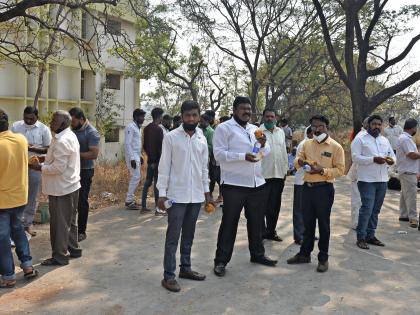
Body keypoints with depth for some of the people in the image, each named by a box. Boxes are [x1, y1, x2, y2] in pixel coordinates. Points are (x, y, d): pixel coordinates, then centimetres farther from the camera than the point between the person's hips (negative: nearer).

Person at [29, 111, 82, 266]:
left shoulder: (61, 141, -23)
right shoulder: (70, 135, 10)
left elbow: (59, 167, -25)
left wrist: (40, 167, -12)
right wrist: (46, 158, 8)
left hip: (61, 189, -10)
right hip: (71, 186, 10)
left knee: (59, 224, 2)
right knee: (70, 221, 19)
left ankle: (60, 256, 13)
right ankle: (73, 249, 31)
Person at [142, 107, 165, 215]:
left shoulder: (147, 128, 11)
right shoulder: (158, 129, -14)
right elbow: (160, 146, -16)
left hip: (150, 159, 8)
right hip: (157, 160, -8)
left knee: (148, 182, 13)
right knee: (157, 183, -5)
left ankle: (143, 205, 18)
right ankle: (158, 208, -3)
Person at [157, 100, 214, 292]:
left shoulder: (202, 139, 7)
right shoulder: (171, 137, -7)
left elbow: (204, 168, 12)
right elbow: (164, 167, -7)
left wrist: (206, 192, 11)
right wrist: (162, 193, -11)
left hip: (196, 195, 5)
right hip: (177, 195, -5)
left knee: (189, 235, 15)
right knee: (173, 236, 1)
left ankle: (185, 268, 28)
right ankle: (169, 276, 8)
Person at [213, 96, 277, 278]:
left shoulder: (255, 129, 15)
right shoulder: (224, 128, -6)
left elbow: (266, 153, 13)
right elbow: (219, 154, -15)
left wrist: (263, 144, -10)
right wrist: (243, 156, -23)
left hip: (257, 183, 7)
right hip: (233, 185, -6)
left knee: (256, 221, 17)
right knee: (229, 223, 1)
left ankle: (257, 254, 34)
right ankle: (221, 260, 12)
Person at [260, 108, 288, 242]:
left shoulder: (281, 132, 13)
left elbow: (284, 152, 16)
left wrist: (285, 170, 14)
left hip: (279, 174, 6)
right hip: (263, 174, -6)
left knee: (275, 205, 13)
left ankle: (271, 231, 26)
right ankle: (261, 232, 13)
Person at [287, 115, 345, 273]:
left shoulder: (336, 147, -6)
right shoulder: (307, 144, 9)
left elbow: (340, 170, -8)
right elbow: (298, 158, 9)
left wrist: (322, 170, -22)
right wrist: (299, 161, -15)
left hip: (324, 189, -4)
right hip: (307, 187, 5)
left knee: (323, 224, 6)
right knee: (308, 222, 14)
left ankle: (323, 258, 18)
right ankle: (304, 253, 27)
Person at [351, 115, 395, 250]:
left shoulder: (385, 140, 17)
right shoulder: (360, 139, -3)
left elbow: (392, 155, 18)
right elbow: (355, 157, -13)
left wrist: (391, 160, -7)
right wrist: (373, 159, -22)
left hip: (382, 180, 6)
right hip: (367, 180, -6)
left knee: (375, 210, 11)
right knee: (367, 209, -8)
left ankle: (370, 235, 20)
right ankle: (361, 237, 1)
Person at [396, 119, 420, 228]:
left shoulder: (405, 138, 17)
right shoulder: (406, 139, -18)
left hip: (407, 171, 11)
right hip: (408, 172, -11)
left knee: (405, 194, 16)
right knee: (411, 195, -10)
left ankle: (404, 215, 24)